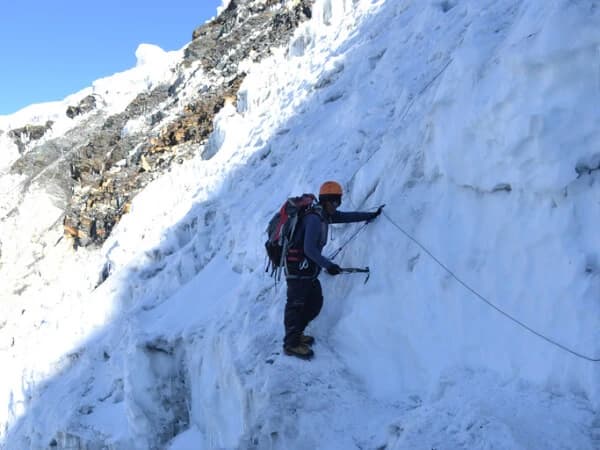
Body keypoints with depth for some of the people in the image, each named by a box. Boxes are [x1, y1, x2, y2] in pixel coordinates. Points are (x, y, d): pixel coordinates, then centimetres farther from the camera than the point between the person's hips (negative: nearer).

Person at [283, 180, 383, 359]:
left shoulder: (325, 215, 9)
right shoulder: (315, 218, -20)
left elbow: (346, 217, 21)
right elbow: (309, 249, -27)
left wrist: (371, 215, 21)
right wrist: (327, 265, -31)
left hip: (308, 266, 9)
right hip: (297, 266, -9)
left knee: (315, 302, 9)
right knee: (296, 303, -7)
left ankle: (295, 333, 20)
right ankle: (292, 343, -5)